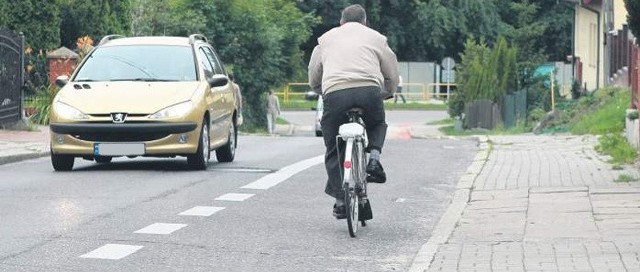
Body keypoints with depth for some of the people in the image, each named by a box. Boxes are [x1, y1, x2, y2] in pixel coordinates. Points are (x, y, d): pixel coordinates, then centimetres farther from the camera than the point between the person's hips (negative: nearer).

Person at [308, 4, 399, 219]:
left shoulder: (326, 39, 28)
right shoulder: (376, 38, 24)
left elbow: (313, 81, 30)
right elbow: (392, 76, 25)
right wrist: (386, 94, 44)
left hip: (334, 93, 0)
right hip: (369, 90, 0)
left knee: (333, 151, 13)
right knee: (377, 125, 31)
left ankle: (340, 200, 4)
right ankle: (374, 155, 4)